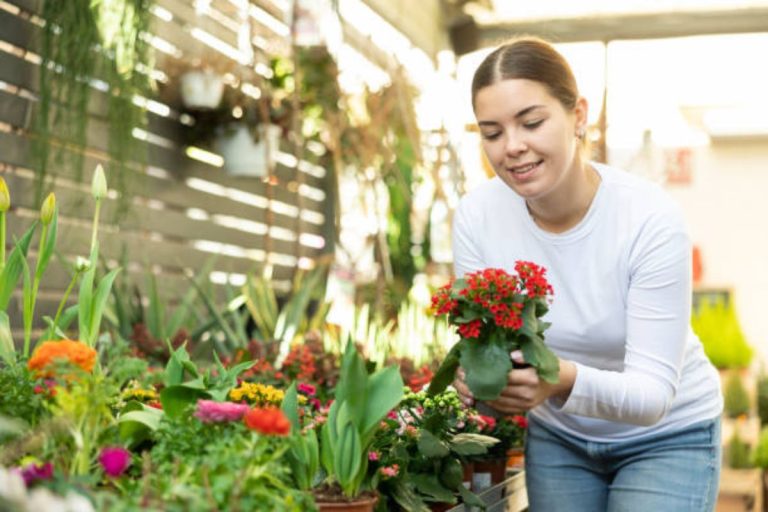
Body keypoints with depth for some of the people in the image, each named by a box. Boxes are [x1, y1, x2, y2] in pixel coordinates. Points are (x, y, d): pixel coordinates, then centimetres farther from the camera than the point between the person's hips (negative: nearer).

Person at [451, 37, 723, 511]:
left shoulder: (650, 218, -27)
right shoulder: (477, 216, -17)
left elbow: (654, 391, -27)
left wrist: (566, 382, -46)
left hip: (666, 436, -3)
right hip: (558, 436, 3)